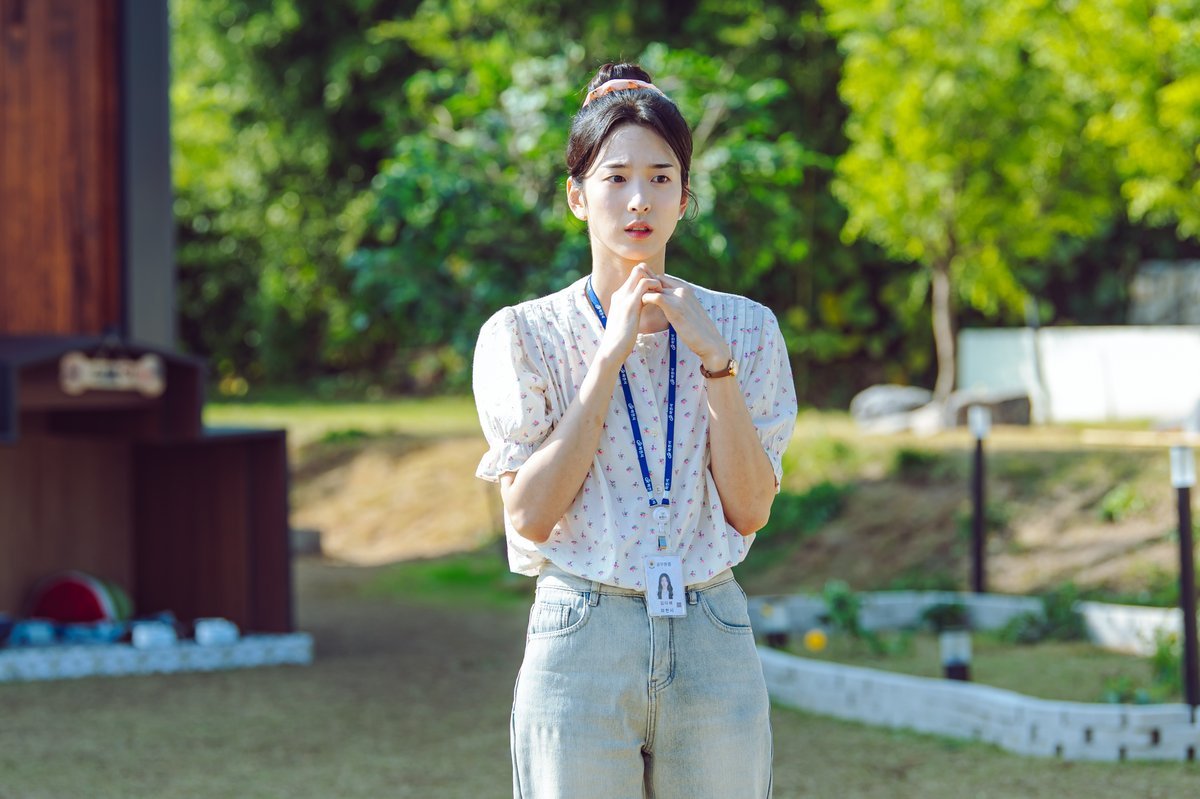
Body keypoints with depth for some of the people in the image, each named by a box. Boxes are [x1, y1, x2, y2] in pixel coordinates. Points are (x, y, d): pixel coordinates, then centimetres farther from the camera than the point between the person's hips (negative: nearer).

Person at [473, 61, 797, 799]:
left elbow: (751, 510, -1)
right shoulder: (524, 335, 3)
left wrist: (714, 357, -9)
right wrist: (610, 355, -10)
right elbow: (530, 513, -8)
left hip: (714, 646, 2)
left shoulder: (743, 327, 8)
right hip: (580, 646, -1)